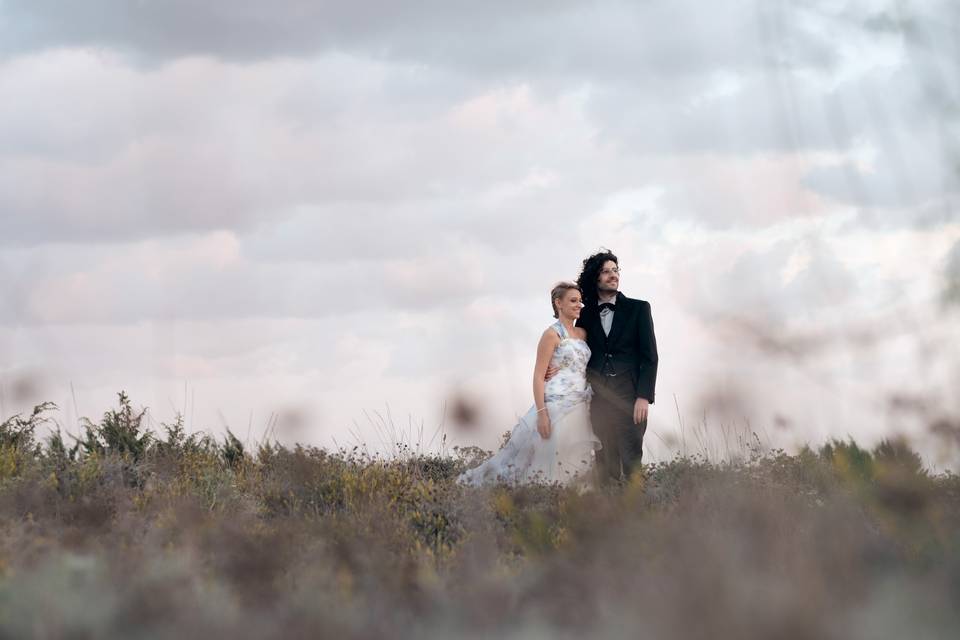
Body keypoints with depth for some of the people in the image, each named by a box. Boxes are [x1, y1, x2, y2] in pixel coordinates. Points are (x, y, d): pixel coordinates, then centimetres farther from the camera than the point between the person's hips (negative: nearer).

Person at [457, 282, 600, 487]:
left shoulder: (582, 334, 14)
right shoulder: (551, 334, -6)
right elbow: (538, 376, -10)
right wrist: (541, 413, -18)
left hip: (580, 408, 7)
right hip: (556, 406, -7)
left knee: (573, 465, 4)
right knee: (548, 459, -7)